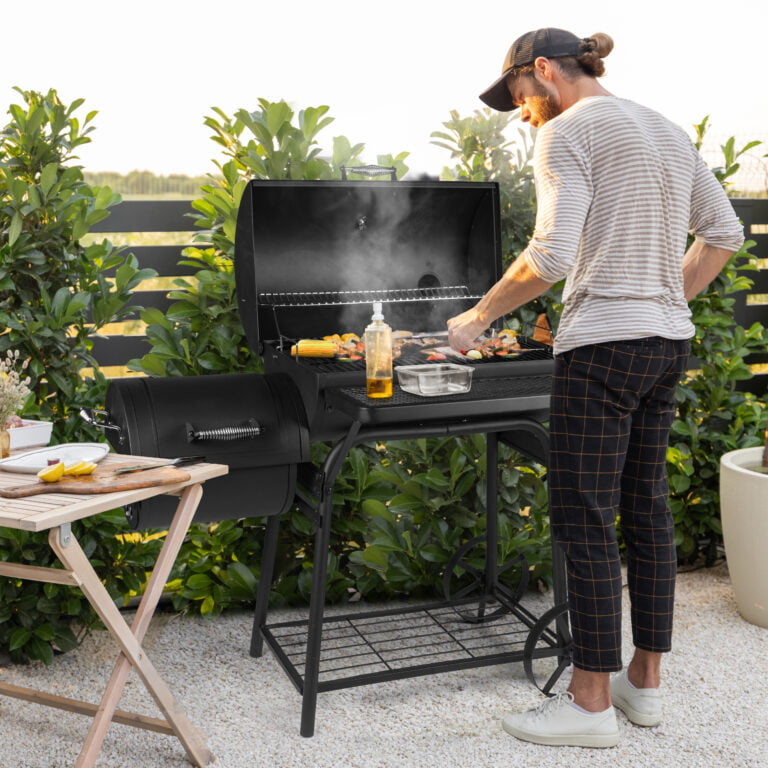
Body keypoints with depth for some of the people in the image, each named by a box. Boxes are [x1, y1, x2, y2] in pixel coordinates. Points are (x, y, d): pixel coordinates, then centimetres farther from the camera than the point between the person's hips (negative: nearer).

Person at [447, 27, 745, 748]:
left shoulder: (567, 132, -8)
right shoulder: (667, 130, 18)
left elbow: (551, 255, -19)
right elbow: (723, 230, 20)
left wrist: (477, 317, -9)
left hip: (602, 345, -9)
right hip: (669, 343, 9)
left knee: (584, 521, -2)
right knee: (646, 506, 14)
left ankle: (591, 702, 7)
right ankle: (646, 679, 25)